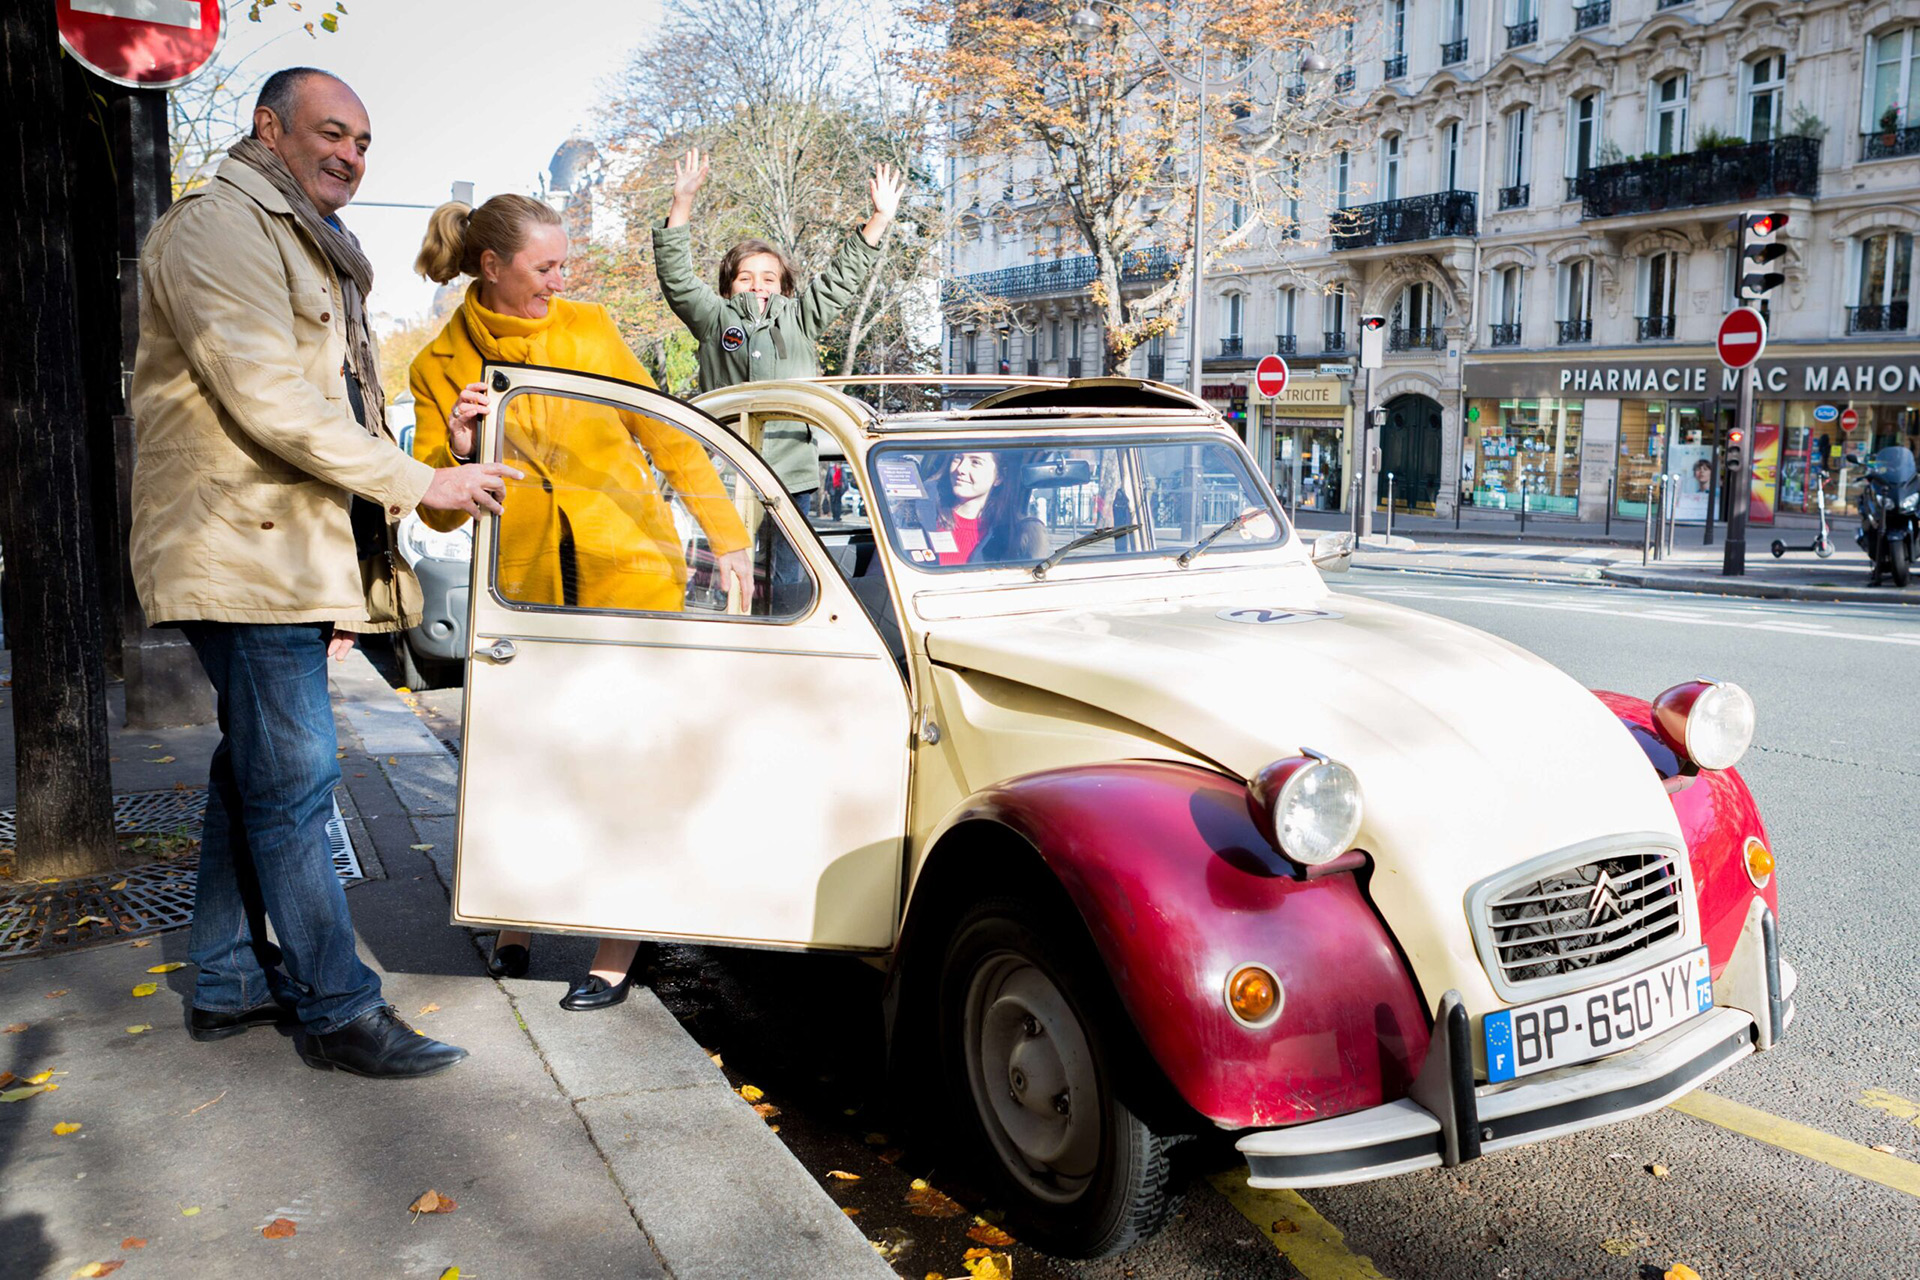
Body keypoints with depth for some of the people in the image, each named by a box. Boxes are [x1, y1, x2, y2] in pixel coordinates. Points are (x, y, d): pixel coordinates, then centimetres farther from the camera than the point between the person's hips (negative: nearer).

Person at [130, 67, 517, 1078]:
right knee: (295, 781, -7)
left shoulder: (306, 250, 25)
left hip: (290, 556, 10)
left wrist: (340, 581, 21)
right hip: (245, 555, -10)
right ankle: (338, 1011, 0)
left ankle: (230, 983, 25)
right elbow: (269, 403, -20)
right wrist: (421, 484, -17)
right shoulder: (217, 228, -8)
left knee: (254, 774, 14)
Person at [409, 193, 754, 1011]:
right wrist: (456, 454, -20)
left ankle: (619, 949, 9)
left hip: (632, 571, -1)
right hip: (527, 590, 1)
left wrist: (726, 537, 5)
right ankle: (516, 921, 31)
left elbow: (665, 434, 8)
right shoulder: (439, 369, 1)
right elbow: (439, 514, 1)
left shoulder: (589, 329, 2)